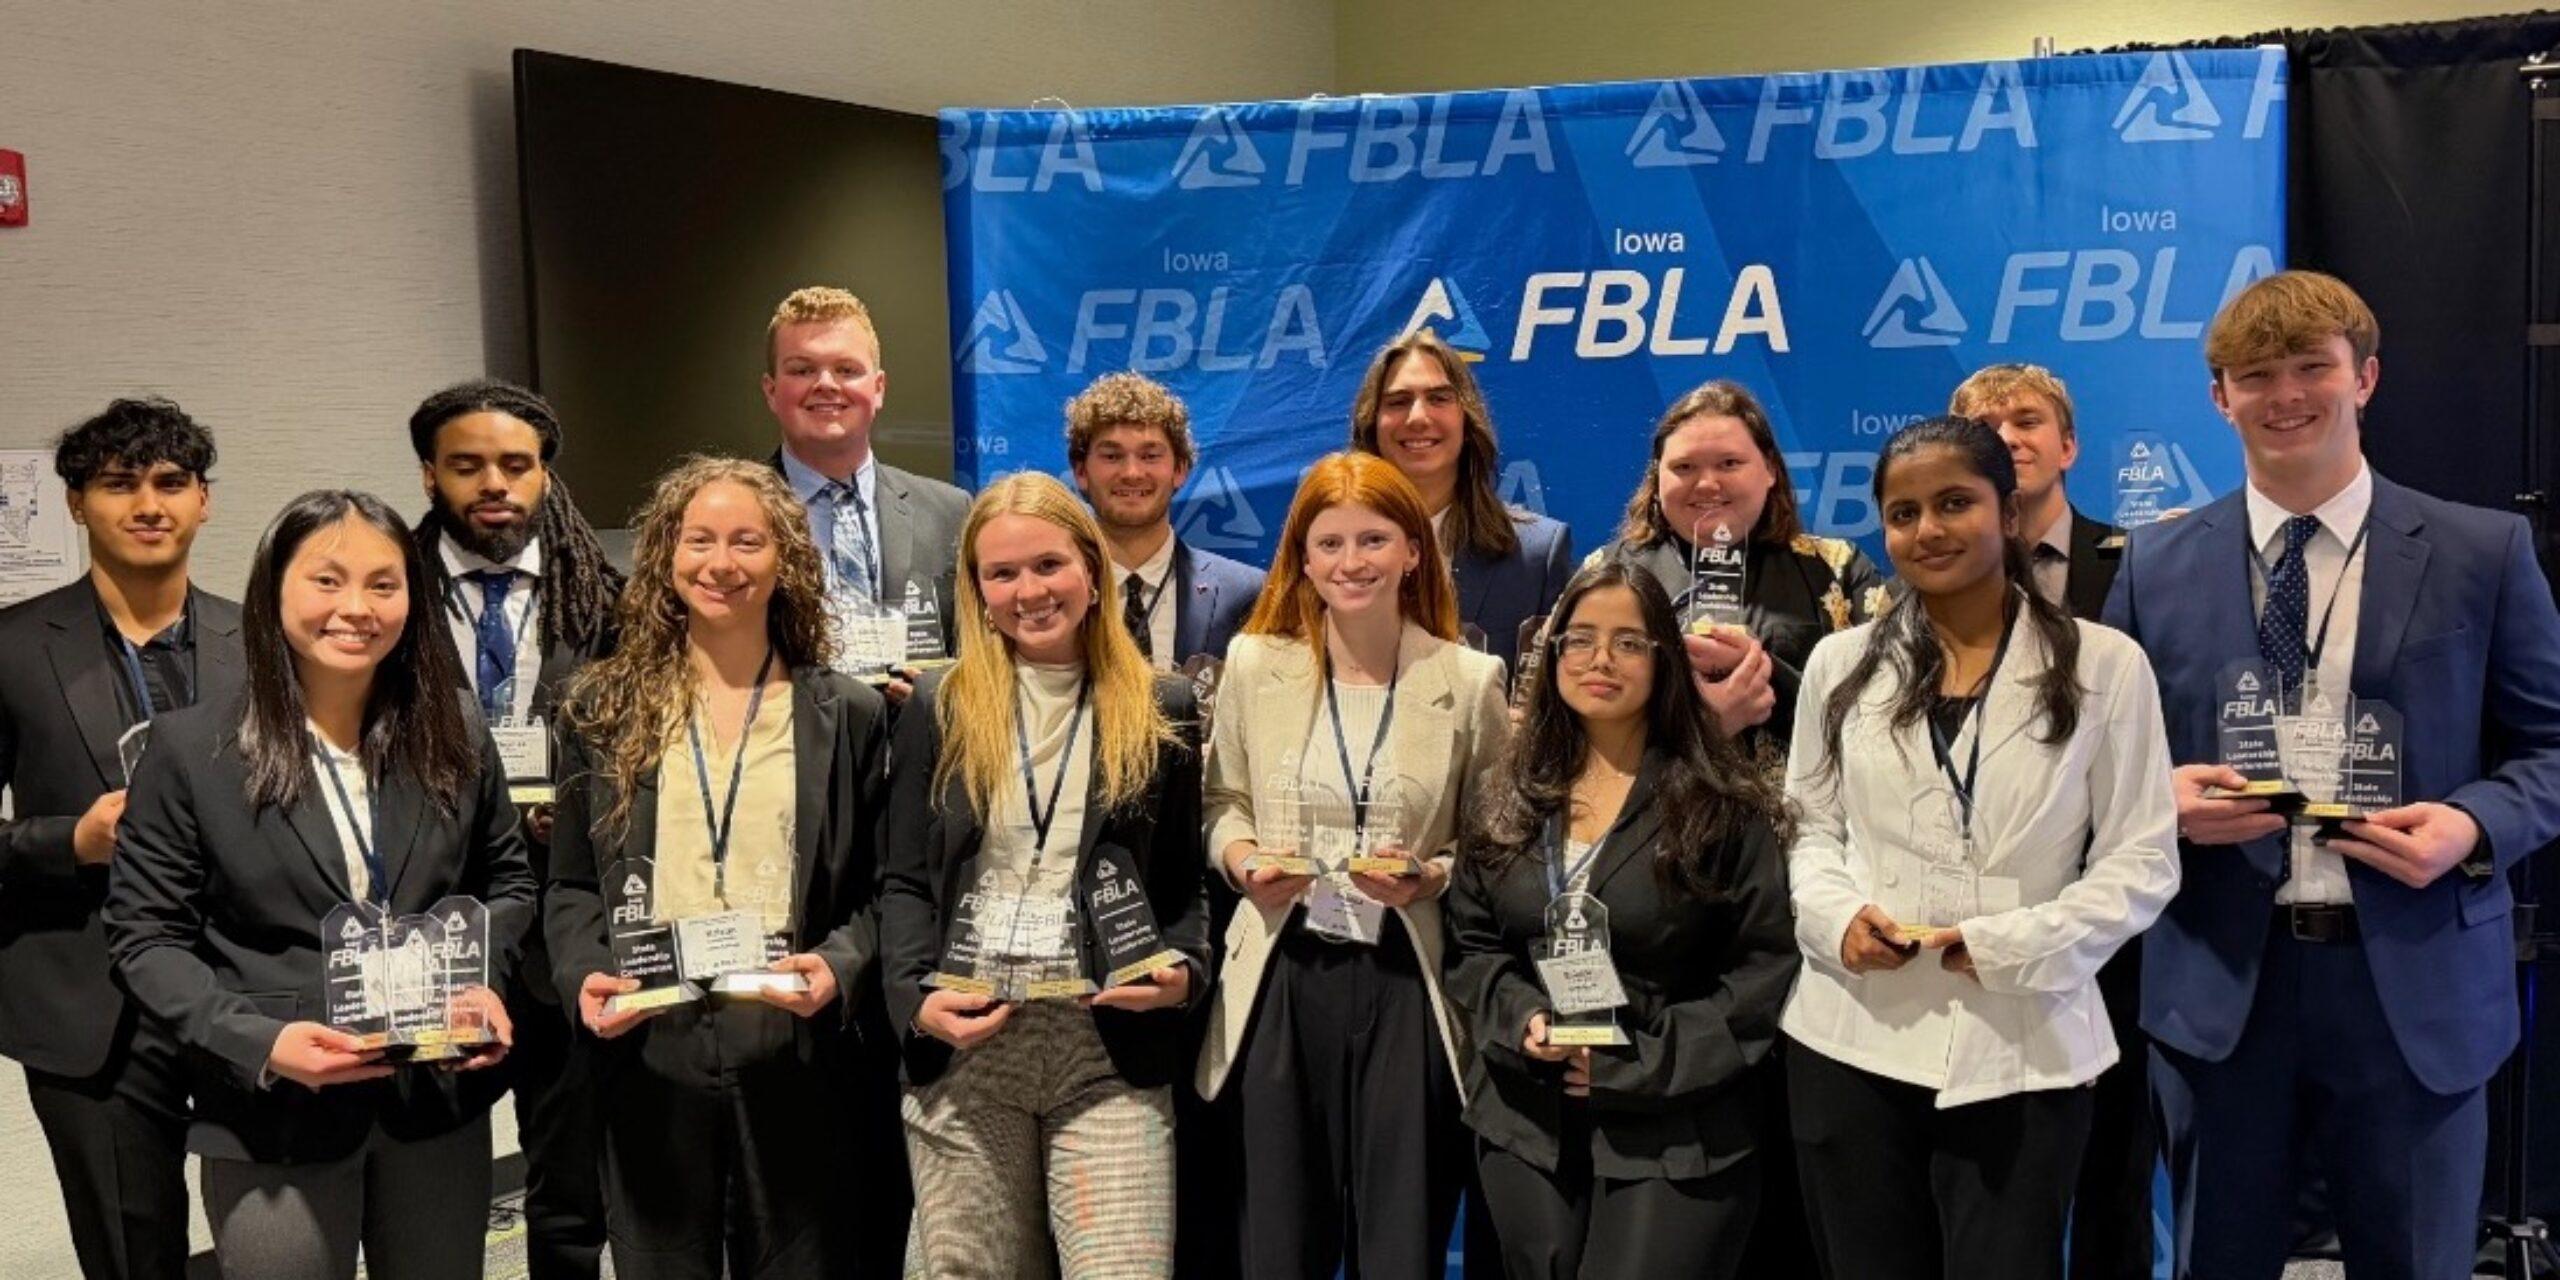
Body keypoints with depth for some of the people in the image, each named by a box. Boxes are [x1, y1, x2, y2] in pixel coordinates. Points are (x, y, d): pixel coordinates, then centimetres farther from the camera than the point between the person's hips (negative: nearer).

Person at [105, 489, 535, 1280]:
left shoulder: (451, 738, 3)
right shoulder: (191, 748, -6)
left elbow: (507, 880, 12)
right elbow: (146, 937, -5)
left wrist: (483, 982, -7)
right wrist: (257, 1041, -20)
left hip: (438, 1099, 3)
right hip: (275, 1117, -3)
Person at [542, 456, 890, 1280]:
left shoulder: (846, 715, 6)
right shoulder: (604, 708, 8)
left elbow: (875, 890, 5)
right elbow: (571, 883, 10)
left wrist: (839, 967, -13)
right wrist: (584, 973, -9)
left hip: (794, 1055, 0)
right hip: (649, 1051, 1)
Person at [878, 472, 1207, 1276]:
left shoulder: (1161, 712, 8)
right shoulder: (940, 708, 8)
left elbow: (1189, 883, 10)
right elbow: (905, 881, 6)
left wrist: (1186, 967, -9)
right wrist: (916, 996, -9)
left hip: (1110, 1048, -1)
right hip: (965, 1046, 1)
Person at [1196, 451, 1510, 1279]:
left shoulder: (1470, 680, -2)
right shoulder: (1253, 663, 3)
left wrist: (1435, 877, -15)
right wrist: (1241, 859, -7)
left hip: (1408, 981, -1)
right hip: (1283, 977, 2)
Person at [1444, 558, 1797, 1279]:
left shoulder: (1725, 807, -4)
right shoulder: (1513, 799, 8)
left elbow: (1765, 968, -8)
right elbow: (1468, 942, 10)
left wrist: (1643, 1064, -14)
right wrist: (1521, 1019, -10)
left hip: (1673, 1133, -4)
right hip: (1525, 1126, 4)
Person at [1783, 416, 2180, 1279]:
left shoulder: (2104, 665, 0)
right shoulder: (1841, 665, 8)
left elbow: (2142, 859, -1)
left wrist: (2014, 945, -15)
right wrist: (1839, 915, -9)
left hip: (2022, 1052, -2)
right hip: (1854, 1041, 2)